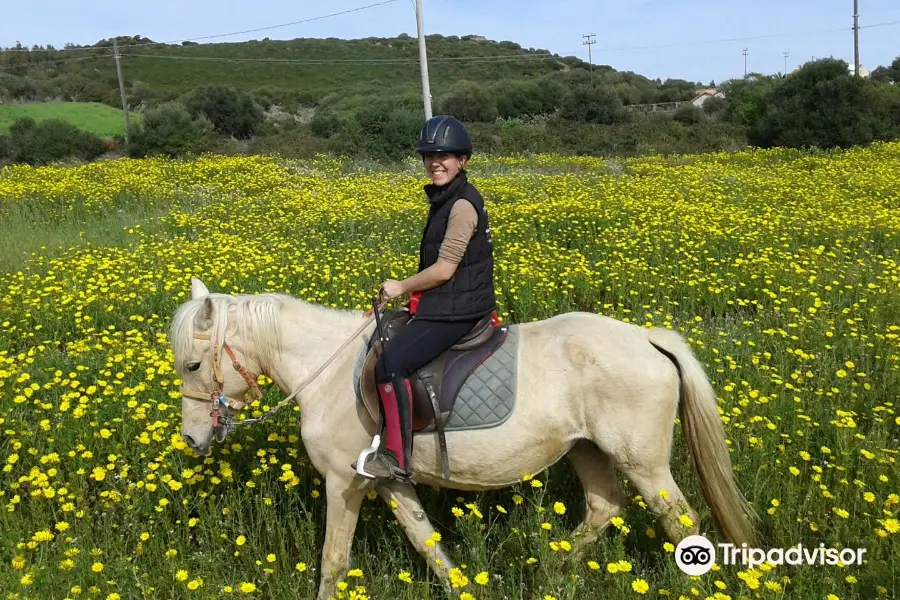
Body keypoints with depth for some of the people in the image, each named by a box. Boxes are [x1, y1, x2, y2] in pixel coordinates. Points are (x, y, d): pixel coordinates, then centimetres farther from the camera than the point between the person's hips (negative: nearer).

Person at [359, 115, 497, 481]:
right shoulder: (445, 200, 14)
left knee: (391, 364, -24)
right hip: (445, 305, 11)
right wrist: (412, 291, 11)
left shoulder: (462, 204, -16)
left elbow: (444, 269, -18)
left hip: (455, 310, -11)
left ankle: (397, 459, -17)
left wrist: (402, 287, -7)